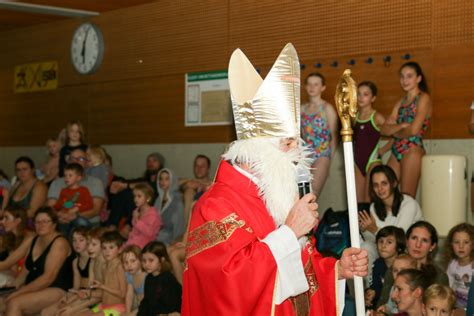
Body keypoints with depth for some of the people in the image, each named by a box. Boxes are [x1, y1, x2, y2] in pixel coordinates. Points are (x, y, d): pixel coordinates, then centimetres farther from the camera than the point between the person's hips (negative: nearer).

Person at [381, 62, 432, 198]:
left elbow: (414, 130, -14)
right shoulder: (401, 102, 17)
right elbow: (384, 129, 8)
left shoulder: (423, 98, -3)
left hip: (412, 150, -7)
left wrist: (394, 132, 3)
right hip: (397, 151, 7)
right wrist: (401, 126, -10)